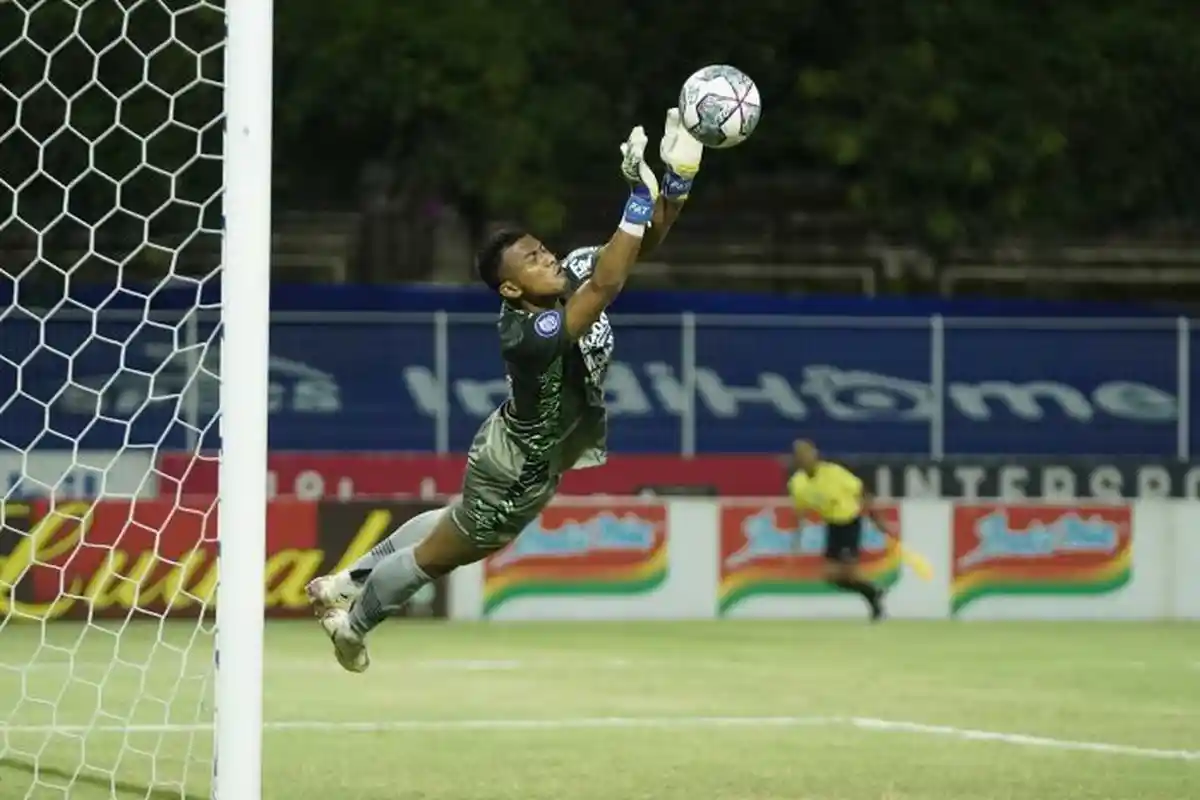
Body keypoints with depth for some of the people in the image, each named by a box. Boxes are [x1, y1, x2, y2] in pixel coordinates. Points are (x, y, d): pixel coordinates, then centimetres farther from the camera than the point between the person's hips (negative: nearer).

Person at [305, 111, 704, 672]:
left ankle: (345, 583, 49)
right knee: (435, 557, 16)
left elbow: (645, 241, -24)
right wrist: (639, 197, -59)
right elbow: (607, 287, -54)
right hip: (516, 474, -8)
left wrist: (679, 174, -42)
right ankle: (351, 624, 42)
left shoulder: (574, 272, -20)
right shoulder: (527, 335, -42)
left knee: (456, 523, 31)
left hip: (538, 450, 8)